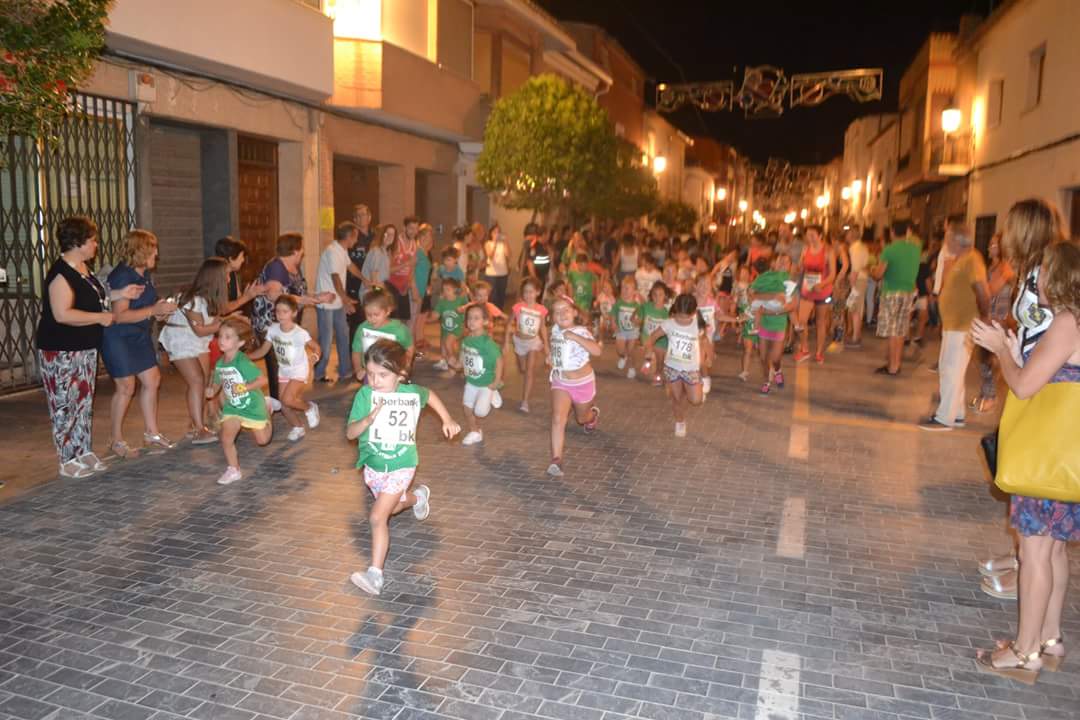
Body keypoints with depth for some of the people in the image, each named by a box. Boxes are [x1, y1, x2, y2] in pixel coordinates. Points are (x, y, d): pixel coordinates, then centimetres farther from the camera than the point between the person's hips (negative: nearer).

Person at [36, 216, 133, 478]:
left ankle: (84, 452, 25)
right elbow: (63, 314, -27)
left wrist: (119, 294, 10)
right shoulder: (61, 274, -19)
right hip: (61, 351, -9)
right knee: (65, 405, -1)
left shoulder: (84, 268, 9)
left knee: (84, 402, 15)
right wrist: (101, 317, -18)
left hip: (86, 348, 9)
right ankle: (68, 461, 8)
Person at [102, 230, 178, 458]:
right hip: (118, 338, -9)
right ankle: (116, 440, 13)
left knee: (152, 380, 10)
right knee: (126, 387, -3)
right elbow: (120, 315, -27)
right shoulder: (122, 277, -21)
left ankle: (151, 433, 22)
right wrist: (154, 310, -27)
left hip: (139, 336, 9)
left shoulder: (144, 274, 6)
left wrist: (160, 311, 1)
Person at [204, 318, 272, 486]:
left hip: (252, 405, -5)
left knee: (262, 440, 11)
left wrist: (244, 387, -39)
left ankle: (267, 414, 40)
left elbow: (263, 380, -30)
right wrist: (212, 390, -10)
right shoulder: (219, 364, -6)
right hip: (232, 407, 5)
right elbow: (218, 382, 11)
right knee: (226, 439, -6)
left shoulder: (242, 362, -28)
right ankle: (233, 470, 13)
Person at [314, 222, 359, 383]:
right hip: (326, 302, -9)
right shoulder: (332, 251, -20)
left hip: (338, 302, 9)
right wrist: (346, 299, -24)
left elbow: (349, 266, 22)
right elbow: (335, 277, -23)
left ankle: (345, 371, 21)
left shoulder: (343, 250, 7)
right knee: (325, 339, -2)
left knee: (343, 336, 12)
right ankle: (319, 374, 10)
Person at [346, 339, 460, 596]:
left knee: (378, 516, -14)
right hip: (372, 466, 3)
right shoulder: (365, 395, -17)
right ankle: (418, 496, 60)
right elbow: (350, 433, -20)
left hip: (401, 466, -3)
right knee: (392, 506, 28)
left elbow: (430, 395, 13)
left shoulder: (412, 393, -12)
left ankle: (375, 574, -7)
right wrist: (368, 419, -39)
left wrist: (447, 420, 10)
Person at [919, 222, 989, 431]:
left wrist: (985, 318, -13)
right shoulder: (958, 260, 14)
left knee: (952, 371, -6)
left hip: (962, 326, -10)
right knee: (947, 369, 16)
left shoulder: (971, 259, -16)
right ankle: (955, 413, 25)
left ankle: (945, 418, -1)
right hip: (951, 324, 10)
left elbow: (982, 292, -18)